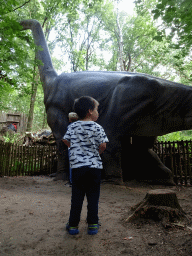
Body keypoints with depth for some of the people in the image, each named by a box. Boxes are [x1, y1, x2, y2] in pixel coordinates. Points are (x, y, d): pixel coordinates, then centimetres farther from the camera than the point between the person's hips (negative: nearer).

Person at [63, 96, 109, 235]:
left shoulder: (73, 127, 2)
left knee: (77, 196, 11)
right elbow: (103, 145, -11)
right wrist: (97, 152, 9)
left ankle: (73, 225, 19)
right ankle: (93, 225, 19)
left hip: (77, 165, 2)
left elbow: (66, 140, 4)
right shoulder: (97, 127, -6)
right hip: (94, 165, -2)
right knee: (93, 196, 10)